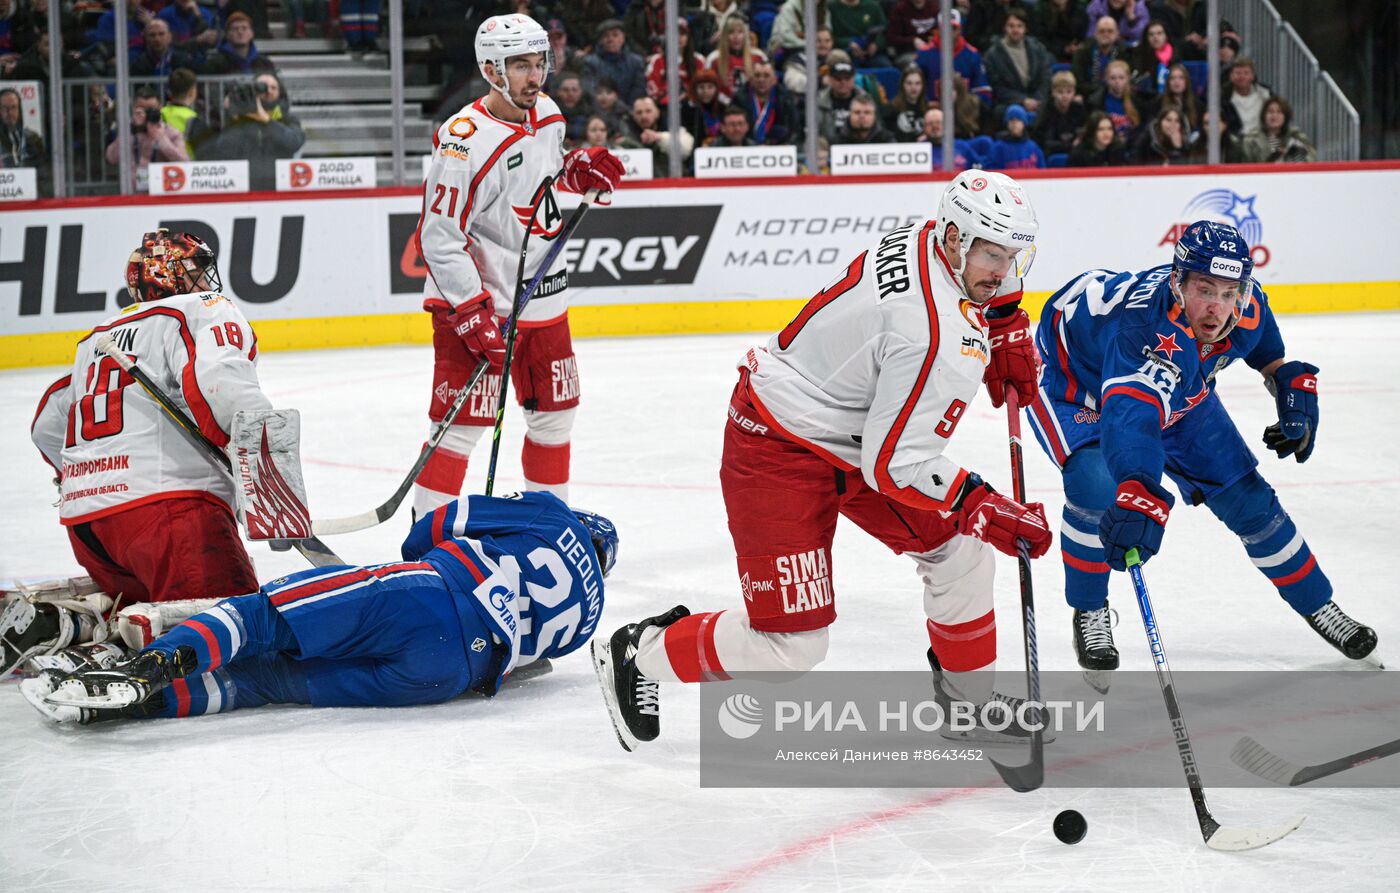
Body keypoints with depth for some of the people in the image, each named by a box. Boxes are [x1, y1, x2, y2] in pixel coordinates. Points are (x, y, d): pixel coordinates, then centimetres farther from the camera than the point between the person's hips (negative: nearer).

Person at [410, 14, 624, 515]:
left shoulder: (546, 113, 2)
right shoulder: (466, 141, -23)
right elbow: (440, 240, -22)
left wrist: (581, 168, 3)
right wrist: (476, 315, -24)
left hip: (543, 299, 8)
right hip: (473, 300, -8)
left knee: (555, 413, 17)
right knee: (462, 422, -8)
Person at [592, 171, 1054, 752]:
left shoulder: (932, 239, -5)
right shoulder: (931, 335, -32)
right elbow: (893, 465, -29)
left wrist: (1008, 335, 16)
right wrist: (986, 509, -24)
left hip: (849, 434, 10)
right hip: (778, 451, -10)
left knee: (957, 548, 9)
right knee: (789, 645, -7)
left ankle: (969, 698, 28)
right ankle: (638, 655, 14)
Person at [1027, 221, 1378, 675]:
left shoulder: (1247, 307, -26)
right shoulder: (1150, 330, -48)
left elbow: (1270, 353, 2)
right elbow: (1130, 416, -66)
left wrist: (1297, 395, -12)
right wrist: (1139, 493, -83)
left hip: (1179, 393, 6)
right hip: (1074, 377, -6)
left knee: (1247, 498, 4)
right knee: (1095, 488, -31)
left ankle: (1318, 605, 26)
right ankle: (1089, 613, -6)